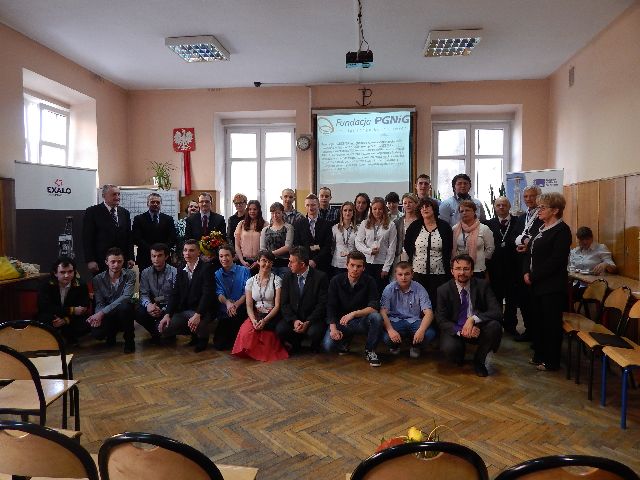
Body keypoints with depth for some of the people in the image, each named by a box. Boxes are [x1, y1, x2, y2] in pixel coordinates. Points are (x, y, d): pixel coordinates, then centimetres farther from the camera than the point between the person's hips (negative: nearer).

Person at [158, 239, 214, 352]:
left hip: (201, 311, -6)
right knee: (164, 328, -11)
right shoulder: (181, 271, 10)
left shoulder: (206, 268, -11)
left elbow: (207, 294, -20)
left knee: (197, 325, -36)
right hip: (183, 311, 6)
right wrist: (167, 315, -9)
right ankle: (194, 334, 14)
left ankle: (202, 338, 3)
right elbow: (175, 294, 5)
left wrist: (197, 315, -32)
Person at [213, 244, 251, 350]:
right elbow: (219, 293, -4)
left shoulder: (244, 271, 2)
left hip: (241, 310, -2)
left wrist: (236, 304, -24)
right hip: (224, 312, 2)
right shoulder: (217, 274, 11)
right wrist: (227, 302, -26)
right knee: (218, 344, -7)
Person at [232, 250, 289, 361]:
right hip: (256, 315, 2)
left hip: (272, 316, -2)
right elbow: (249, 306, 3)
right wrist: (253, 320, -18)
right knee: (246, 330, -30)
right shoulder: (250, 281, 7)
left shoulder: (276, 280, -1)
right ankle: (250, 352, -1)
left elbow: (277, 305, -7)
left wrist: (264, 320, -21)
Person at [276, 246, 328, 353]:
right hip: (293, 318, 3)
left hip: (313, 319, -3)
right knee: (280, 329, -24)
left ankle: (314, 348, 5)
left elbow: (322, 304, -11)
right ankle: (294, 345, 10)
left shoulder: (320, 277, -8)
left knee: (314, 332, -33)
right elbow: (285, 304, 1)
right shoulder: (287, 279, 5)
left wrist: (308, 322, -19)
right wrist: (294, 320, -16)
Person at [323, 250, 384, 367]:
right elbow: (331, 307, -6)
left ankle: (370, 351, -8)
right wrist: (333, 328, -19)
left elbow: (374, 307, -19)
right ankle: (345, 341, 15)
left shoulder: (369, 282, -9)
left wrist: (353, 314, -32)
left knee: (376, 317, -33)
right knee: (328, 345, -24)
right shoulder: (336, 281, -6)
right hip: (341, 321, 1)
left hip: (362, 321, -1)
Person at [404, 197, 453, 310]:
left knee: (437, 301, 0)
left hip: (439, 272, -1)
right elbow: (407, 246, 13)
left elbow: (449, 249, 8)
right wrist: (413, 259, 9)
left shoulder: (444, 227, 3)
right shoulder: (414, 227, 4)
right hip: (418, 271, 1)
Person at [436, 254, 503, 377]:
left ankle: (479, 360, -3)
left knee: (495, 326, -30)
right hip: (455, 330, -1)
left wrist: (473, 319, -33)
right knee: (449, 348, -33)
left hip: (478, 328, 1)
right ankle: (460, 357, 9)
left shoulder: (483, 285, -7)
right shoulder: (443, 290, -7)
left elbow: (497, 312, -16)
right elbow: (441, 320, -8)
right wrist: (460, 331, -27)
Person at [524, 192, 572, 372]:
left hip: (552, 286, -8)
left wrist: (534, 276, -15)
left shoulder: (562, 230, -12)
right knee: (537, 321, 15)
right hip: (536, 283, 8)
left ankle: (552, 361, 15)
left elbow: (556, 260, -19)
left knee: (551, 323, 3)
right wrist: (527, 273, 0)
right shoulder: (541, 228, 13)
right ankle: (539, 355, 28)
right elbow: (531, 253, 15)